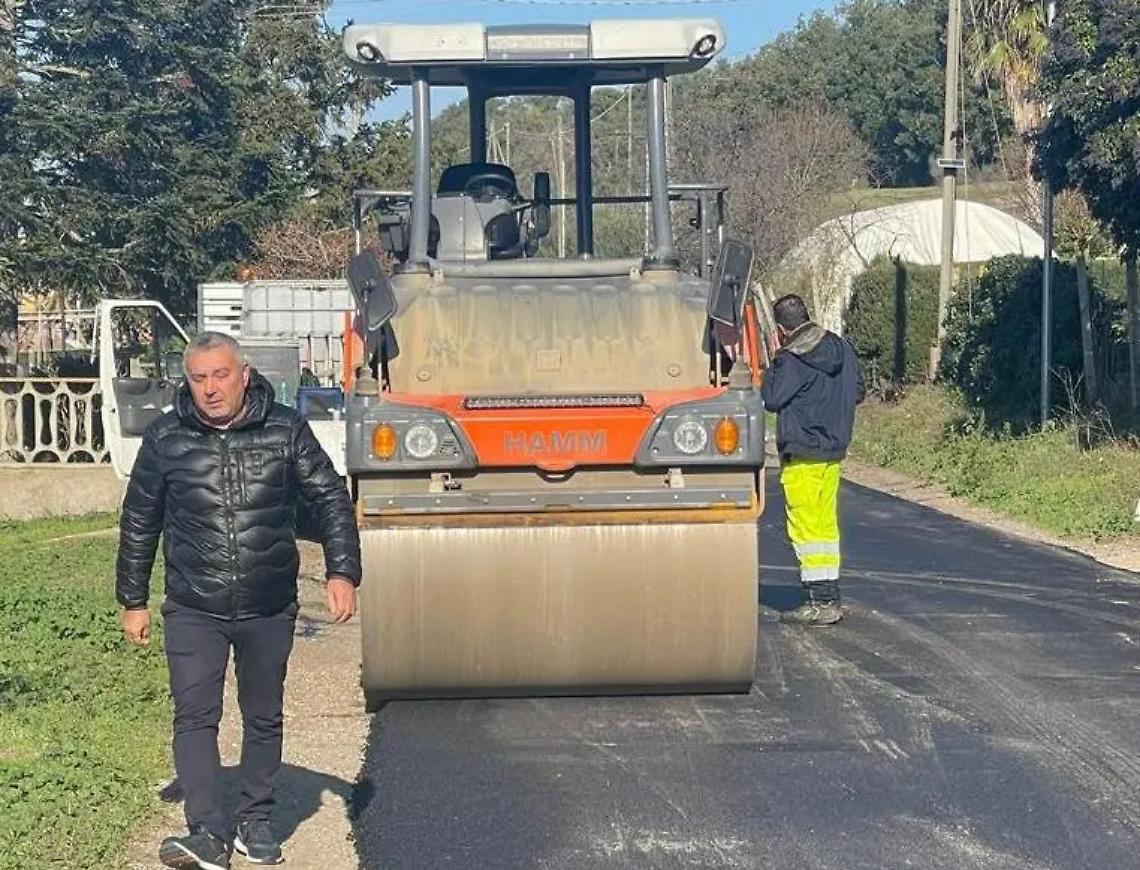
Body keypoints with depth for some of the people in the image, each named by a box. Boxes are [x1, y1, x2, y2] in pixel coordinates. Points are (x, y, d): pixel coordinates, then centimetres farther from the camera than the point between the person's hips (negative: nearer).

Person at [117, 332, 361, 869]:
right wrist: (132, 600, 9)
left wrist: (342, 572, -10)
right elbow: (138, 523, 7)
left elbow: (331, 499, 1)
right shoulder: (164, 439, -2)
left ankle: (255, 824, 26)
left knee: (263, 719, 12)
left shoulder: (286, 431, -4)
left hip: (269, 610, 1)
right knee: (194, 719, -9)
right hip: (193, 612, -1)